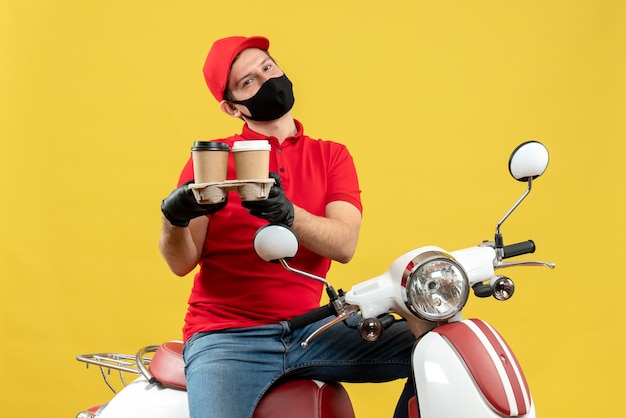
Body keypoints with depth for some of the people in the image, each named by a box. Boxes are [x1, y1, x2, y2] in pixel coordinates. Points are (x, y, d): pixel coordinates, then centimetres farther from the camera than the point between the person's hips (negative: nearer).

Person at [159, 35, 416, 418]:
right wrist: (175, 218, -24)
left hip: (308, 330, 3)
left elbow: (344, 244, -7)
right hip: (227, 338, -3)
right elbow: (181, 262, -1)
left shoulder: (331, 156, 11)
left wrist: (287, 214, -26)